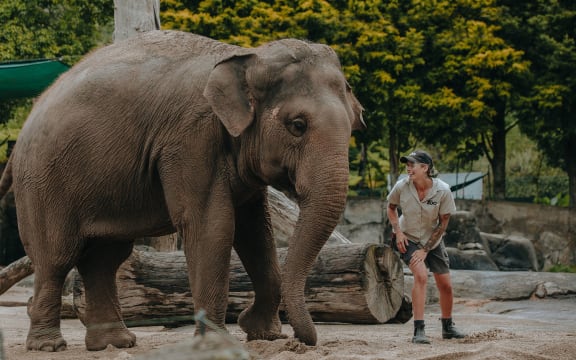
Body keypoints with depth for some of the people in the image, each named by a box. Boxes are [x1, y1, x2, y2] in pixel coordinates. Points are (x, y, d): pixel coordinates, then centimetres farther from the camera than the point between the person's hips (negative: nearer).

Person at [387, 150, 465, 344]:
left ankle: (448, 327, 31)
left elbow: (443, 223, -13)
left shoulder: (442, 190, -22)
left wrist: (425, 250, -15)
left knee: (446, 285, 6)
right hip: (408, 239, -2)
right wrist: (398, 232, -13)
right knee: (421, 275, -25)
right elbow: (391, 207, 1)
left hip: (433, 240, 2)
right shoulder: (402, 186, -20)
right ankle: (419, 331, -25)